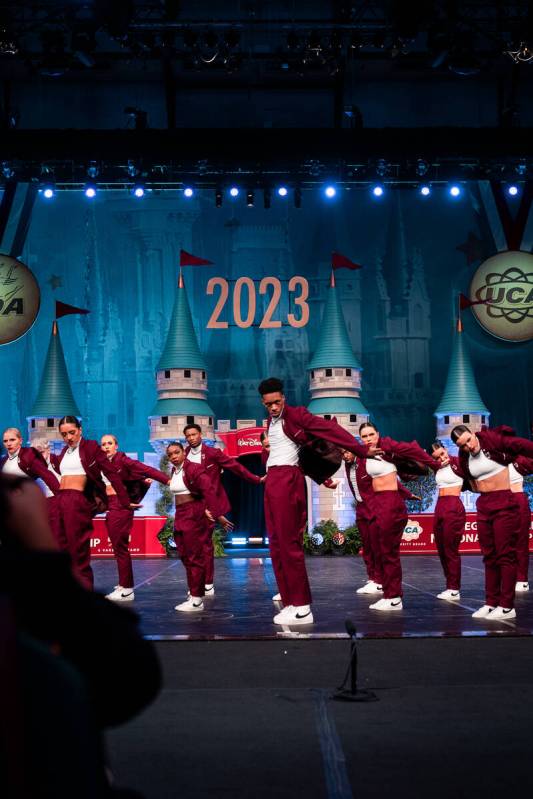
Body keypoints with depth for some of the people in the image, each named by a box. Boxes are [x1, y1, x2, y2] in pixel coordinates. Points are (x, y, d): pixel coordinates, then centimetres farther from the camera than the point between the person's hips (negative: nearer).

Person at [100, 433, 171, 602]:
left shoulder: (122, 460, -9)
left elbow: (146, 469, -17)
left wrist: (167, 480, -26)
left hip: (121, 506, -7)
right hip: (110, 507, 7)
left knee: (120, 546, -7)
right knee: (118, 547, 11)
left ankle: (127, 589, -3)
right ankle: (123, 585, 19)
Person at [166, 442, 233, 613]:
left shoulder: (194, 469, -13)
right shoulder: (174, 471, 10)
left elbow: (209, 491, -20)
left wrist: (218, 515, -26)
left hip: (194, 516, -8)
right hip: (180, 517, 8)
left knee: (195, 557, -5)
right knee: (186, 558, 12)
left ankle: (197, 600, -1)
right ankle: (193, 594, 21)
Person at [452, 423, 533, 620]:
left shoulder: (491, 440, -14)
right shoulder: (464, 457, 5)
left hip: (504, 503, -7)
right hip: (483, 505, 7)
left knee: (505, 554, -5)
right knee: (489, 556, 10)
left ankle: (507, 607, -2)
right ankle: (491, 603, 17)